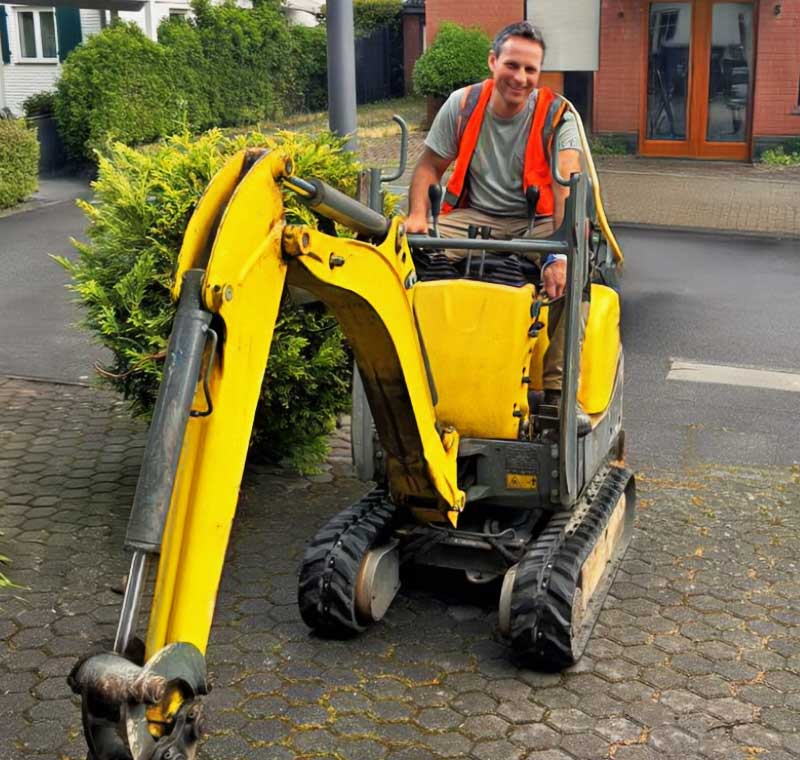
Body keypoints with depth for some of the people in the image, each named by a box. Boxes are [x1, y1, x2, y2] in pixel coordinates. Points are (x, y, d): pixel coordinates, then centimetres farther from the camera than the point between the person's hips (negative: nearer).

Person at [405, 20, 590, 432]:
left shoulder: (556, 115, -6)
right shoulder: (462, 105, 2)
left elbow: (568, 185, -20)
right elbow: (429, 166, 8)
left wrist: (560, 251, -36)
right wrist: (417, 216, -13)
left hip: (536, 223, -1)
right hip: (473, 218, 2)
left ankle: (558, 389, -24)